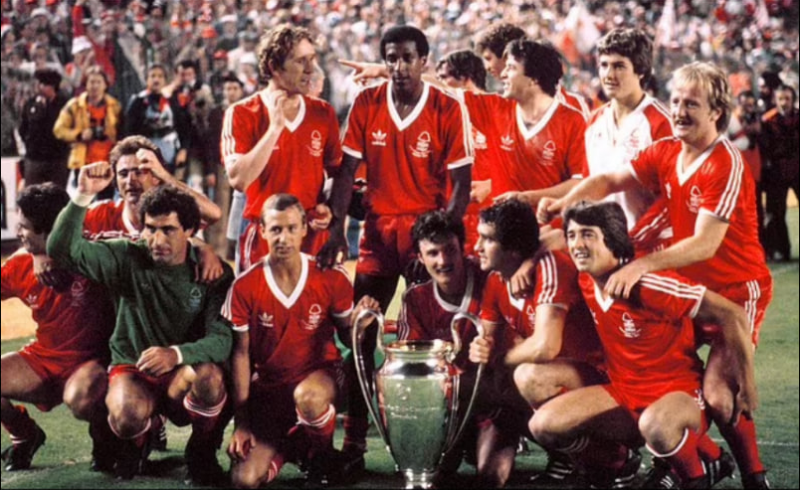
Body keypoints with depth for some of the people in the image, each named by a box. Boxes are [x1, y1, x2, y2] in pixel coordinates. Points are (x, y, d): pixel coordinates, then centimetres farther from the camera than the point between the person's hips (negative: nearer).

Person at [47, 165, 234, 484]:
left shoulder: (214, 274, -7)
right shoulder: (128, 259, -4)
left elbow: (221, 339, -18)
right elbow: (62, 249, -13)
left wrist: (177, 354, -38)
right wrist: (83, 196, -26)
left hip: (184, 376, 0)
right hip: (132, 369, 0)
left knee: (208, 374, -37)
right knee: (127, 416, -35)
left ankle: (202, 450, -4)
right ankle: (136, 442, 8)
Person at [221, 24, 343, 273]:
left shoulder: (323, 113, 7)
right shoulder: (241, 114, -3)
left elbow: (337, 172, 17)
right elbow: (238, 179, -15)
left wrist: (328, 207, -3)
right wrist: (276, 126, -16)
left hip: (314, 236, 3)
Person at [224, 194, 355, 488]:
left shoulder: (332, 279, -9)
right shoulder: (245, 287, -9)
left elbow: (348, 338, 2)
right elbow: (241, 354, -4)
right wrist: (241, 423, -6)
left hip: (319, 375, -1)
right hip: (267, 386, 1)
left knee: (308, 397, -40)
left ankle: (320, 455, -5)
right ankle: (283, 449, 21)